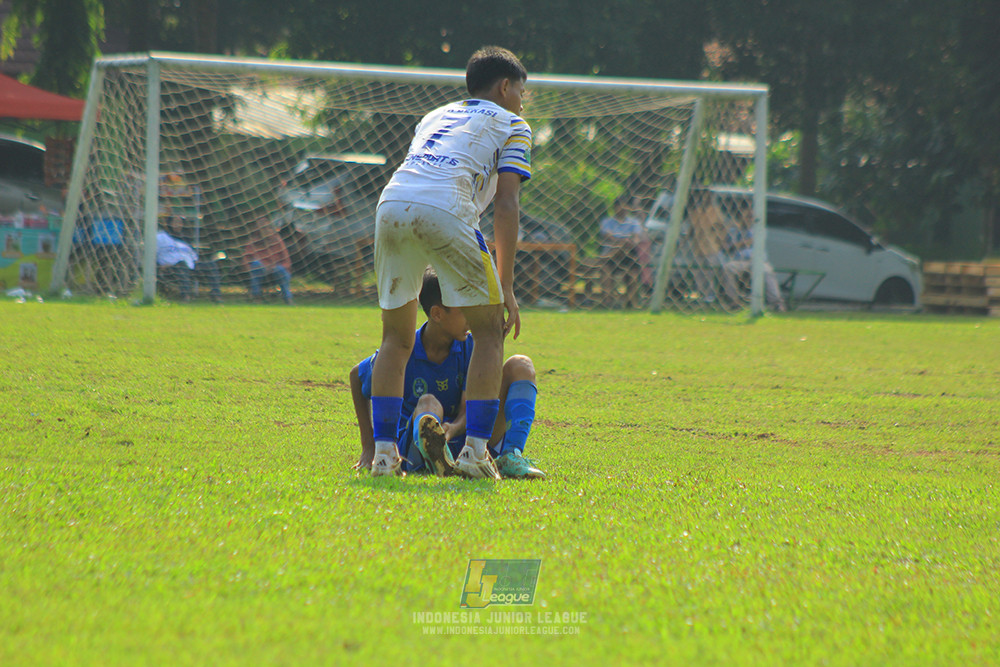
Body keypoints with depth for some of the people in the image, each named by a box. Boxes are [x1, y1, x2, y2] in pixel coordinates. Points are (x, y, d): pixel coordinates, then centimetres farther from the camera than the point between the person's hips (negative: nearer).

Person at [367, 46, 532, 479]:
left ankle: (383, 451, 7)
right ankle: (475, 449, 1)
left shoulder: (436, 116, 37)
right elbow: (506, 206, 7)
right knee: (489, 333, 9)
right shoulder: (511, 125, 20)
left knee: (396, 339, 16)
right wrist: (505, 287, 5)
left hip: (391, 204, 5)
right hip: (446, 211, -5)